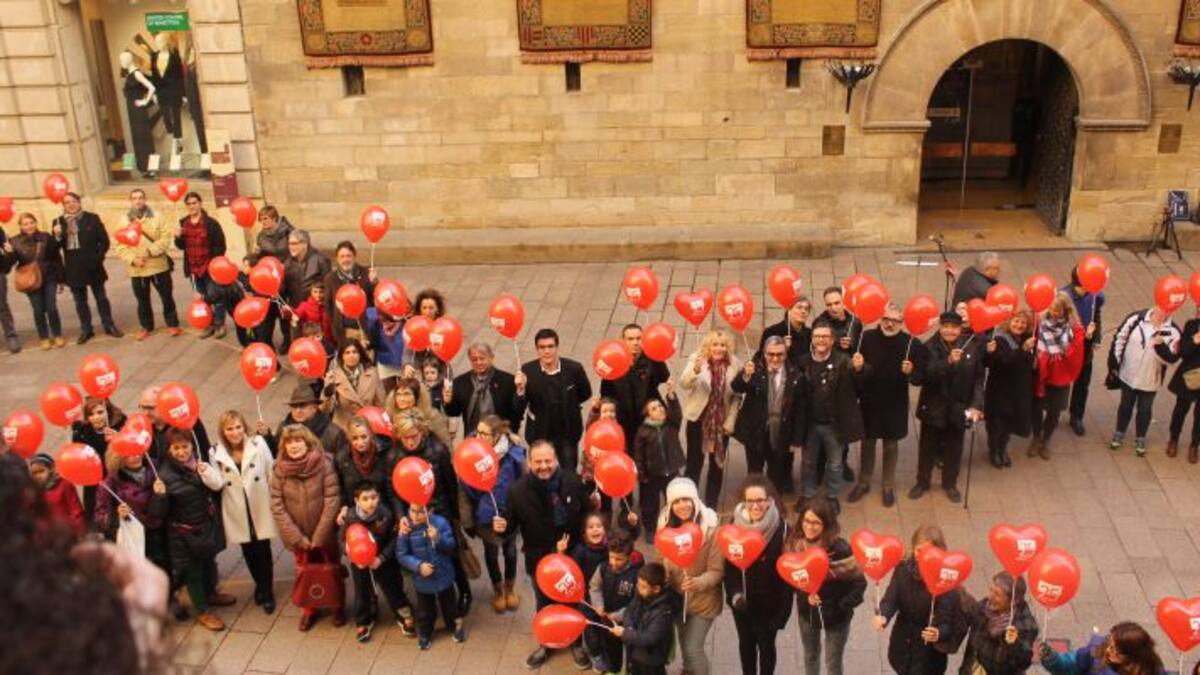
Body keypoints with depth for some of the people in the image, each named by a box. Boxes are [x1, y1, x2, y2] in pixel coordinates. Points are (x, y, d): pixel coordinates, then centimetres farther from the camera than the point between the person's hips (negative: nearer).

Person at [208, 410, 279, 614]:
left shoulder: (258, 444, -10)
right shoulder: (217, 453, -6)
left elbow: (272, 473, -6)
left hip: (261, 509, -2)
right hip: (237, 513, 2)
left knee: (263, 550, 3)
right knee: (248, 551, 15)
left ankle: (267, 591, 23)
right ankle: (260, 585, 40)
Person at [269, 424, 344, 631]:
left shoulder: (324, 464, -17)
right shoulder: (280, 470, -10)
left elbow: (332, 501, -17)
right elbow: (276, 506, -10)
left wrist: (318, 537, -15)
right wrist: (297, 537, -13)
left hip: (325, 534, -2)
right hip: (299, 537, 2)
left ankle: (338, 607, 38)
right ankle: (309, 609, 40)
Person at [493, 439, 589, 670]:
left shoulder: (573, 481, -18)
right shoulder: (518, 490, -18)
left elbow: (587, 513, -6)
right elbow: (511, 524, -11)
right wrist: (502, 527, -30)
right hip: (539, 558, 0)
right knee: (544, 604, 24)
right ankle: (546, 644, 50)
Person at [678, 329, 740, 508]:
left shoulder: (734, 365, -7)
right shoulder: (697, 359, -12)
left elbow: (737, 396, -2)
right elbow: (684, 384, -26)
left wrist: (730, 421, -8)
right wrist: (695, 370, -46)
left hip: (721, 422, 2)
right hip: (698, 419, -2)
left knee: (717, 464, 11)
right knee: (694, 463, 1)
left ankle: (711, 506, 24)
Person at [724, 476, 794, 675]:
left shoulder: (780, 528, -21)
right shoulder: (735, 525, -12)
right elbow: (729, 566, -8)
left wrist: (783, 607, -15)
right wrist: (734, 595, -20)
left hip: (769, 602, -3)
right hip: (742, 600, 3)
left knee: (766, 645, 15)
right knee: (746, 643, 22)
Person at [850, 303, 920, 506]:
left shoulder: (911, 343, -14)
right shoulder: (867, 338, -11)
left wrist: (910, 372, -31)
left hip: (895, 404, -1)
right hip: (869, 401, 1)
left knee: (891, 445, 14)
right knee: (867, 443, 16)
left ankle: (888, 485, 31)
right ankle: (863, 482, 33)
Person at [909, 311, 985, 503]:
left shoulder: (971, 348, -6)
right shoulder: (930, 347, -12)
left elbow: (978, 379, -5)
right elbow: (922, 376, -26)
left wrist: (977, 404, -15)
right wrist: (948, 362, -37)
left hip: (959, 407, 2)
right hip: (933, 406, -2)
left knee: (954, 448, 16)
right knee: (928, 447, 13)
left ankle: (950, 484, 35)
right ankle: (922, 482, 32)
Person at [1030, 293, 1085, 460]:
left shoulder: (1075, 329, -13)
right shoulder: (1041, 323, -11)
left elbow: (1076, 357, -12)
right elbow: (1032, 344, -7)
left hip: (1060, 379, 0)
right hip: (1040, 375, 1)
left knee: (1054, 411, 14)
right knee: (1037, 408, 14)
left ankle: (1045, 441, 36)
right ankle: (1036, 438, 38)